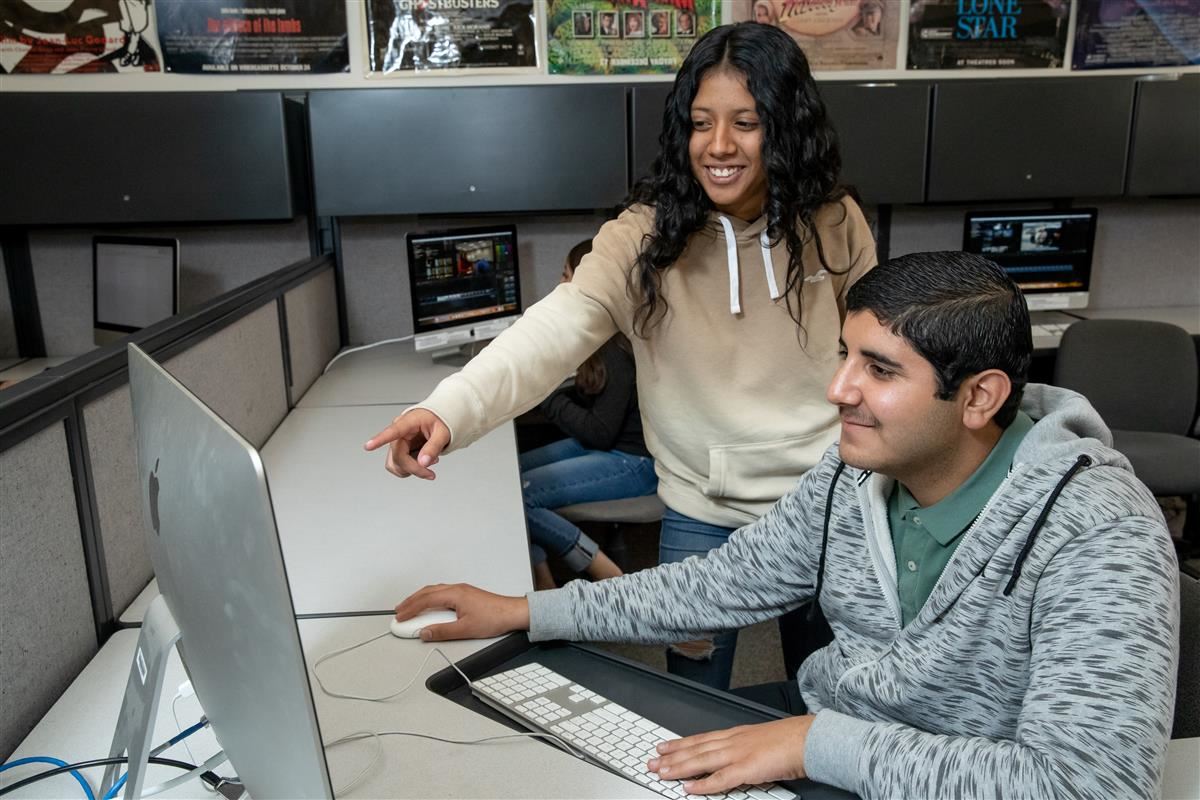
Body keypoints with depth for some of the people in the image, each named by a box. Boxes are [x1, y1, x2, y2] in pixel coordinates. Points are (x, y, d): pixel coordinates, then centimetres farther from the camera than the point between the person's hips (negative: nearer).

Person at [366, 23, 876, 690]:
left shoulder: (835, 223, -8)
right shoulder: (647, 233, -16)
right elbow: (558, 327, -30)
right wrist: (451, 408, -47)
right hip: (702, 513, -1)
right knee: (694, 695, 15)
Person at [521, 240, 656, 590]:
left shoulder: (620, 347, -20)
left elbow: (600, 431, -20)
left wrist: (548, 396, -11)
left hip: (634, 462, -9)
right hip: (599, 447, 9)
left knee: (516, 494, -21)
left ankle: (610, 578, -9)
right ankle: (542, 582, -5)